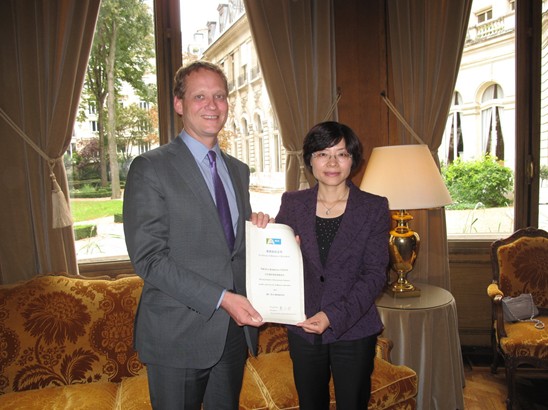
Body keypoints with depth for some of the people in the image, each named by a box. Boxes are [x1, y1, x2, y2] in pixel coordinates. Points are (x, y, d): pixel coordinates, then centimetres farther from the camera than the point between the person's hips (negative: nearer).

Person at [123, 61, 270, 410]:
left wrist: (256, 228, -5)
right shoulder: (150, 168, -11)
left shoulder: (238, 170, 10)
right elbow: (148, 258, -17)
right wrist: (222, 298, -21)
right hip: (178, 335, -5)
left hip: (235, 326, 6)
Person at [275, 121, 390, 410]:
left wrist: (334, 316, -20)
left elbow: (375, 274, -9)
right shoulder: (292, 204, 1)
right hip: (302, 329, 2)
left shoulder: (374, 208, -4)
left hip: (353, 330, -1)